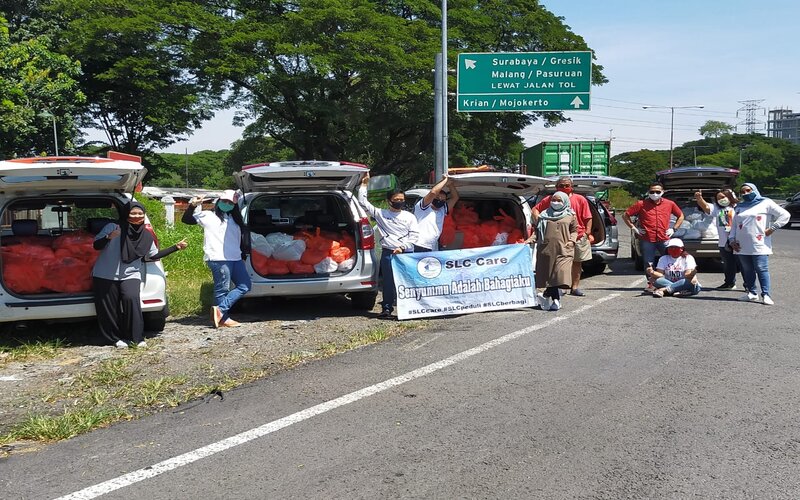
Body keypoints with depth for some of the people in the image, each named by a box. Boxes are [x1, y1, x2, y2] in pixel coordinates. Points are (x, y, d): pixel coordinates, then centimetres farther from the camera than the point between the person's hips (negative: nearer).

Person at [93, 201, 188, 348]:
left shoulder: (146, 236, 6)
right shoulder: (112, 227, -5)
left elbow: (154, 255, 17)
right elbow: (96, 246, -6)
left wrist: (175, 247, 16)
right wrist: (108, 237, -27)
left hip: (130, 275, 1)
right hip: (105, 276, -1)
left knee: (131, 298, -23)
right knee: (109, 308, 1)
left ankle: (138, 338, -16)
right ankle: (116, 338, 20)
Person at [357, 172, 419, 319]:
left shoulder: (410, 217, 14)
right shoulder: (380, 214, 12)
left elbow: (414, 235, 5)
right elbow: (363, 202, 10)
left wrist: (402, 247, -7)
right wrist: (364, 183, 8)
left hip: (406, 253, 1)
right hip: (388, 253, -1)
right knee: (388, 281, -3)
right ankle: (387, 308, 0)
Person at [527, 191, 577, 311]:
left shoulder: (570, 216, 13)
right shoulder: (544, 215, 16)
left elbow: (574, 230, 14)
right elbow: (537, 230, 16)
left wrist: (571, 240, -4)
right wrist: (531, 239, 0)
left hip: (563, 249, -2)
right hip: (546, 249, 2)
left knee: (561, 273, -17)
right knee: (548, 274, -1)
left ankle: (547, 295, -12)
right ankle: (556, 300, 5)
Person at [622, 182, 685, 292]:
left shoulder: (670, 204, 8)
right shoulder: (641, 204, 1)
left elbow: (681, 216, 22)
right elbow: (625, 215, 5)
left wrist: (673, 229, 10)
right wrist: (634, 228, 0)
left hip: (664, 239, 1)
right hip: (647, 240, -1)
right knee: (648, 264, 2)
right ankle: (651, 284, 13)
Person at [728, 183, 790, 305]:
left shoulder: (766, 203, 2)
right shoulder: (739, 207, 19)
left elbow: (785, 215, -3)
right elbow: (734, 226, 19)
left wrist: (772, 228, -7)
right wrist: (732, 240, 6)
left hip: (759, 245, -5)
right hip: (741, 246, 5)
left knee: (762, 269, -9)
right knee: (747, 270, 8)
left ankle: (766, 295, -7)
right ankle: (751, 293, 16)